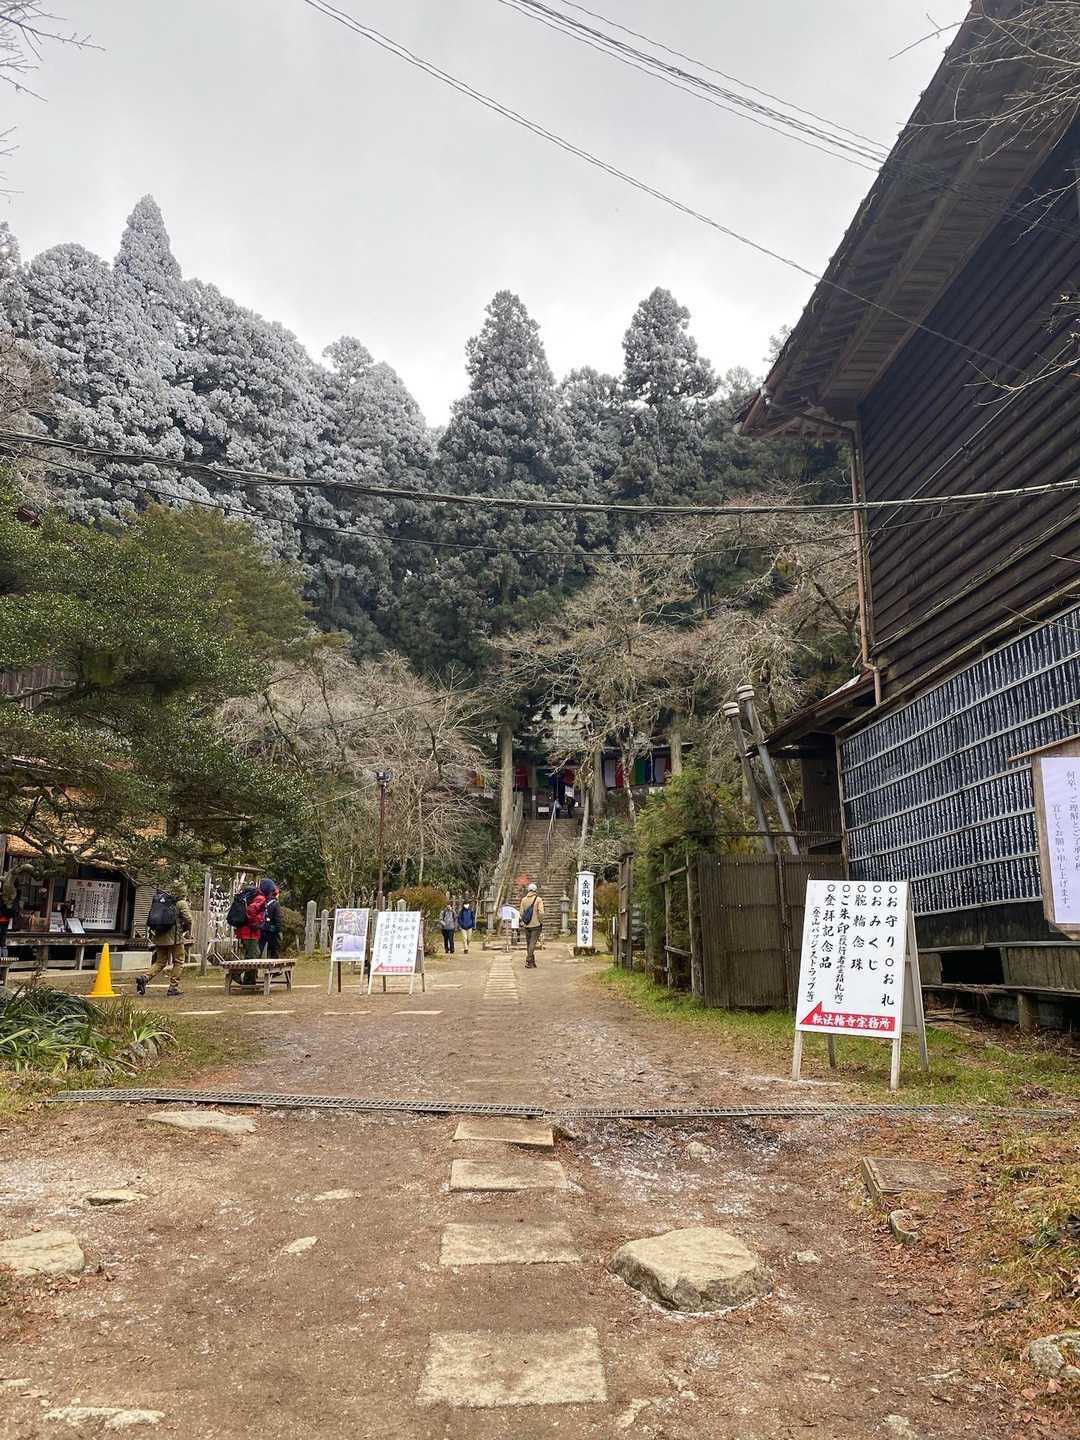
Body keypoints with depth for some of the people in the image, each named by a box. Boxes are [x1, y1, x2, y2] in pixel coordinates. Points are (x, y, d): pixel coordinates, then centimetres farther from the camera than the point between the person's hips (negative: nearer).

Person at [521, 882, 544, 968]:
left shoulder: (524, 900, 5)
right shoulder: (538, 899, -7)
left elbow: (521, 913, 3)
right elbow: (541, 913, -15)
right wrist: (541, 922, -1)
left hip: (527, 925, 4)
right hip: (536, 925, -4)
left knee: (529, 944, 13)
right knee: (532, 943, -3)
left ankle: (532, 962, 19)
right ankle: (528, 962, -9)